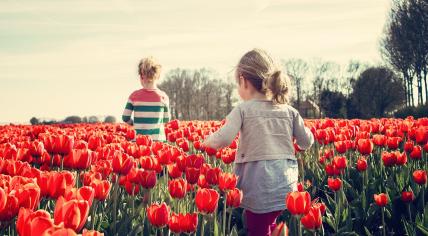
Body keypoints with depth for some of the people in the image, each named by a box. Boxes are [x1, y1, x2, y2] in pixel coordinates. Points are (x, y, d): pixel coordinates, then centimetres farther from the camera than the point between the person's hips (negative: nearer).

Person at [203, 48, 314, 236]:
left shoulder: (243, 109, -5)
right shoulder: (289, 111, 7)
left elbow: (223, 139, -17)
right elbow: (306, 143, 11)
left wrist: (207, 141, 4)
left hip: (259, 189, -4)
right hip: (286, 188, 5)